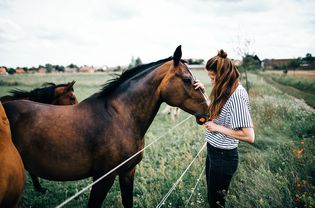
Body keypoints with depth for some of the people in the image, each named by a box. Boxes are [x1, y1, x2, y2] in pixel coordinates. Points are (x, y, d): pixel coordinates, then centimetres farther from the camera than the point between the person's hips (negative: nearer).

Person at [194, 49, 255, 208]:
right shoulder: (226, 91, 2)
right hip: (213, 150, 9)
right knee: (211, 194, 26)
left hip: (223, 156, -9)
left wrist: (218, 128, -21)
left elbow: (249, 136, -28)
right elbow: (214, 113, 13)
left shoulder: (237, 96, -26)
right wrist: (203, 92, -1)